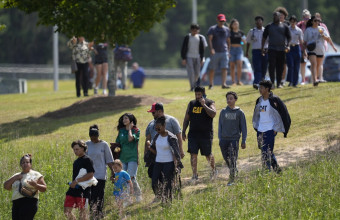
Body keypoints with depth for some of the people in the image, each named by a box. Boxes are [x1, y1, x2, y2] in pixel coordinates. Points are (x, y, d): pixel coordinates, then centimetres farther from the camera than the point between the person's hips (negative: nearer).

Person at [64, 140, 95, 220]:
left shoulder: (87, 160, -8)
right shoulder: (76, 161, 17)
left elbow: (90, 175, -18)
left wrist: (77, 181, -20)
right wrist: (72, 183, 11)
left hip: (83, 190, -8)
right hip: (73, 189, 8)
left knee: (82, 212, -2)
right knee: (67, 211, 4)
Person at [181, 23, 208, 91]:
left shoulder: (200, 38, 7)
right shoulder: (187, 37, 0)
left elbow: (202, 49, 12)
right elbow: (183, 49, 0)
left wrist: (202, 59, 7)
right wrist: (183, 58, -6)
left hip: (198, 57, 3)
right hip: (189, 57, -3)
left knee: (197, 73, 5)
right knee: (191, 72, -9)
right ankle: (192, 87, -9)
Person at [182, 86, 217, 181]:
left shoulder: (210, 103, -2)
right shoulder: (191, 104, 10)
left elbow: (213, 114, -21)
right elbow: (186, 119, 15)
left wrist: (204, 105, -23)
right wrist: (183, 131, 9)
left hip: (206, 134, -3)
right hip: (193, 133, 3)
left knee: (208, 155, 7)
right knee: (193, 154, -5)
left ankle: (213, 169, 34)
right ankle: (194, 175, 1)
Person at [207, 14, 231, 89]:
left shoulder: (227, 29, 13)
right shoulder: (212, 29, -1)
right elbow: (209, 39, -10)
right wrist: (211, 49, -24)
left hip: (224, 52, 3)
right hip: (215, 52, -3)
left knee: (224, 68, -7)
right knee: (212, 69, 2)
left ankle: (224, 84, -10)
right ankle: (211, 84, 11)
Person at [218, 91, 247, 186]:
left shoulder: (239, 112, 1)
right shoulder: (223, 112, 9)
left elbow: (243, 127, 4)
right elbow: (220, 125, 14)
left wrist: (243, 141, 0)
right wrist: (220, 139, 9)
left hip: (234, 139, -3)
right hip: (224, 139, 3)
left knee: (233, 159, -9)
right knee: (227, 159, 7)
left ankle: (232, 179, -6)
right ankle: (235, 171, 31)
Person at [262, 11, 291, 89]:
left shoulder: (284, 27, 7)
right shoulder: (269, 26, 8)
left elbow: (288, 37, 8)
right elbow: (264, 37, 11)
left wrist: (287, 45, -8)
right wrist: (262, 47, 4)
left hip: (281, 50, 1)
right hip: (272, 49, -1)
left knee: (280, 67, 4)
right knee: (272, 65, -12)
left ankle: (279, 83, 11)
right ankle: (272, 82, -9)